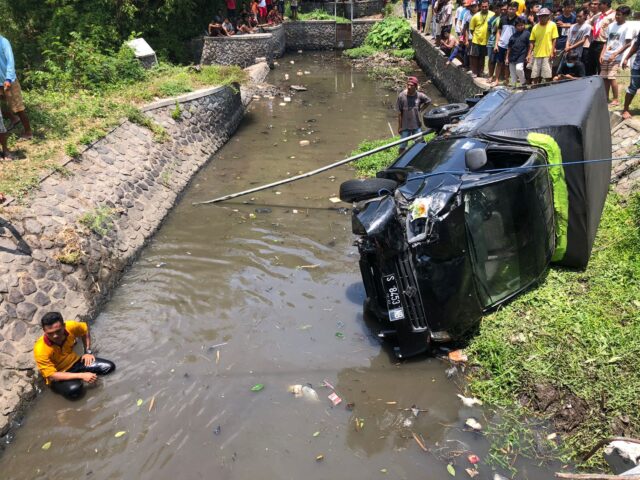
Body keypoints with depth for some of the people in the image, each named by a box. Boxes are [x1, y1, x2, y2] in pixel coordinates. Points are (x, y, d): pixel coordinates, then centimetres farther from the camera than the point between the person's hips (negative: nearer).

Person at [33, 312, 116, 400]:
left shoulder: (70, 327, -20)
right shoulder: (40, 350, -31)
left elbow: (84, 329, 5)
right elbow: (51, 376, -28)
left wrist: (88, 351, 0)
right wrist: (81, 375, -32)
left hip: (74, 362, 5)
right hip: (58, 377, -5)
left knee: (109, 366, -10)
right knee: (74, 389, -37)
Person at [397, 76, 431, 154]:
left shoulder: (419, 95, -8)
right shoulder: (402, 96, -14)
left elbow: (428, 101, 14)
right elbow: (399, 113, -8)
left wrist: (420, 109, 3)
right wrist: (399, 127, -7)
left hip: (417, 125, 2)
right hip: (405, 127, -2)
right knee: (403, 146, 6)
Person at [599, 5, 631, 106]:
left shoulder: (626, 27, -4)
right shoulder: (611, 25, 11)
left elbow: (628, 44, -8)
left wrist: (615, 54, -15)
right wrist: (602, 54, 4)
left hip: (616, 57, -5)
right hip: (606, 56, 5)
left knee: (611, 77, -13)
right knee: (604, 77, 5)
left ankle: (615, 99, -4)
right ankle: (606, 97, 17)